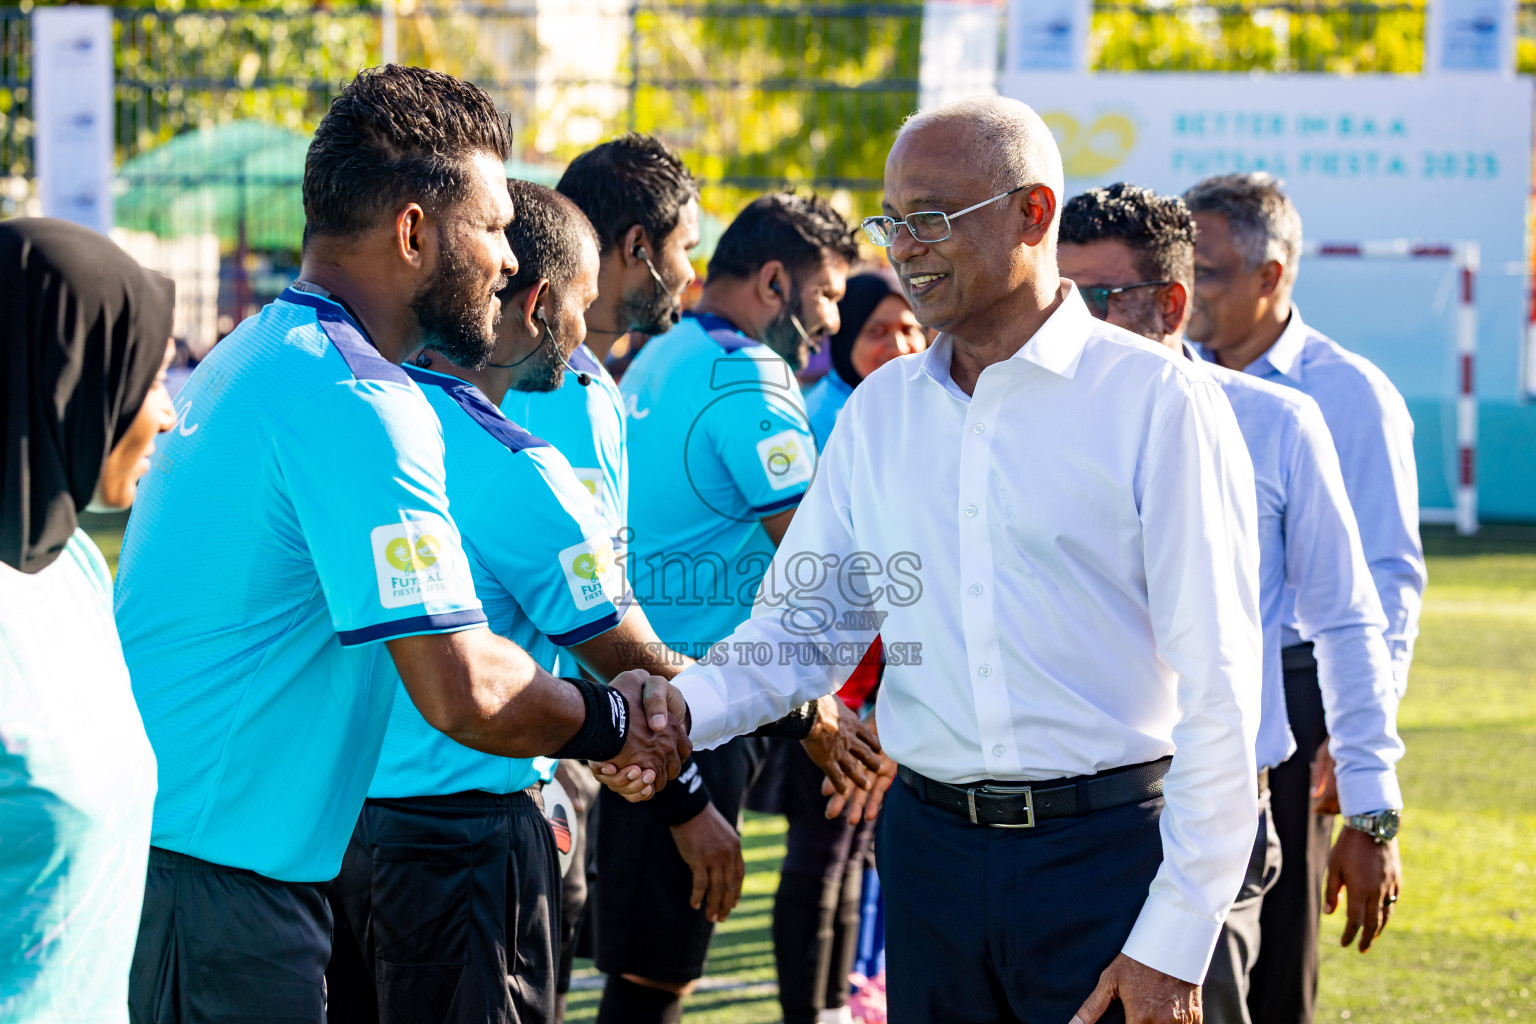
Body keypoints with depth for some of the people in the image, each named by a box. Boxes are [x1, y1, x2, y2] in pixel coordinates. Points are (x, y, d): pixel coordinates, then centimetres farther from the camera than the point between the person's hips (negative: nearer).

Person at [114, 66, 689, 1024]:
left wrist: (584, 711, 17)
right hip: (220, 888, -10)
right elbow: (465, 692, -23)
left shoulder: (254, 354, 15)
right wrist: (613, 720, -4)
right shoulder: (355, 404, -19)